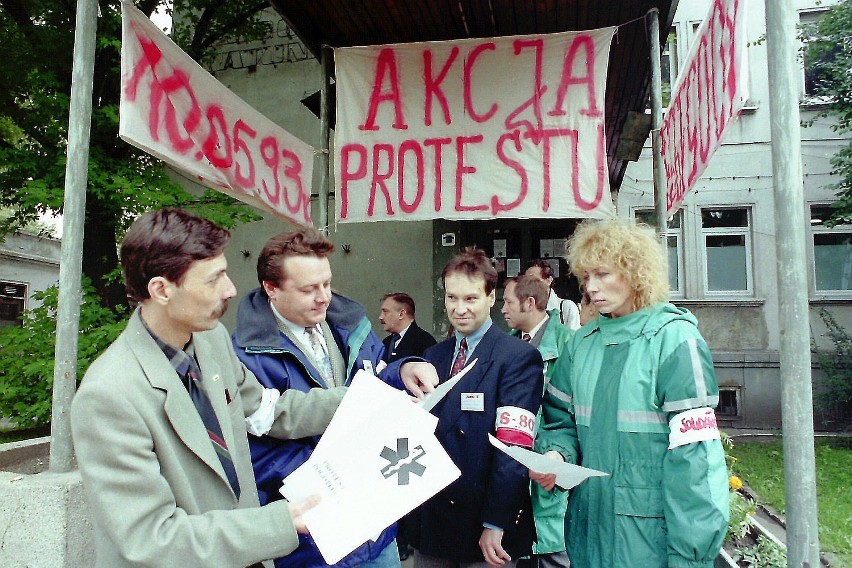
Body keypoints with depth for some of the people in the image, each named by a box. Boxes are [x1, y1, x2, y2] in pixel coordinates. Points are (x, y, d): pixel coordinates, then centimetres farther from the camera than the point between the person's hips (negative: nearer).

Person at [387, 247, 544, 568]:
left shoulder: (519, 358, -11)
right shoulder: (432, 356, 7)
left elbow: (513, 448, -16)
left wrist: (496, 523, -18)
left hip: (485, 529, -5)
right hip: (428, 518, 5)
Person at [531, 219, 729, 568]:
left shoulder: (675, 340, -12)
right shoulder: (583, 342, 5)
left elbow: (692, 454, -15)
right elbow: (561, 418, 11)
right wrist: (555, 454, -11)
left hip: (652, 530, -5)